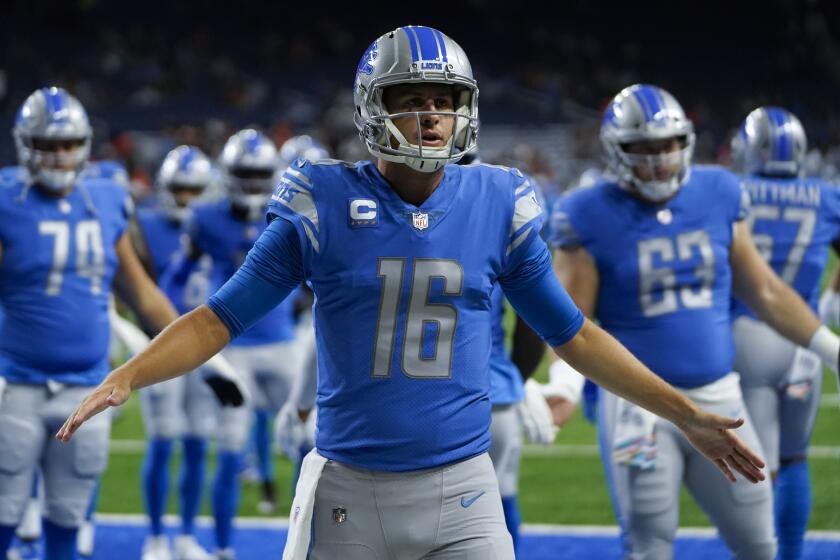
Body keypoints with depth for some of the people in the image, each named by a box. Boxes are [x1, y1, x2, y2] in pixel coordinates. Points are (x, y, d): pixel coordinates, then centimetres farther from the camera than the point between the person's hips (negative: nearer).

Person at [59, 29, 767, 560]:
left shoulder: (497, 205, 3)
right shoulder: (324, 203, -2)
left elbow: (573, 334, 12)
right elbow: (222, 318, 2)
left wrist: (687, 415, 10)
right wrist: (124, 379, -13)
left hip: (461, 491, 1)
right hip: (349, 494, -1)